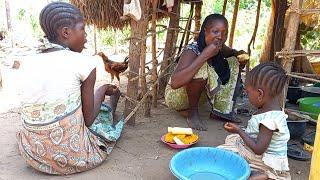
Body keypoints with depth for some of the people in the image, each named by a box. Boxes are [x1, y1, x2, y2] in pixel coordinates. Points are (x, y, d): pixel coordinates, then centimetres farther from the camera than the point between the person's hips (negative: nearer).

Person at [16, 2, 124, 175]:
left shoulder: (28, 62, 1)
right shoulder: (84, 63, -14)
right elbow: (88, 119, -5)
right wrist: (103, 90, 11)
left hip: (32, 153, 5)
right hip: (72, 155, -4)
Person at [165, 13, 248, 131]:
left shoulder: (220, 48, -8)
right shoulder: (192, 50, -28)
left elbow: (231, 52, 18)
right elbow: (174, 83, -44)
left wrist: (239, 54, -8)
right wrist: (204, 56, -43)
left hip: (199, 94, 8)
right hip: (175, 97, -7)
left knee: (233, 62, 2)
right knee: (202, 67, -34)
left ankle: (221, 110, 5)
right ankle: (193, 113, -14)